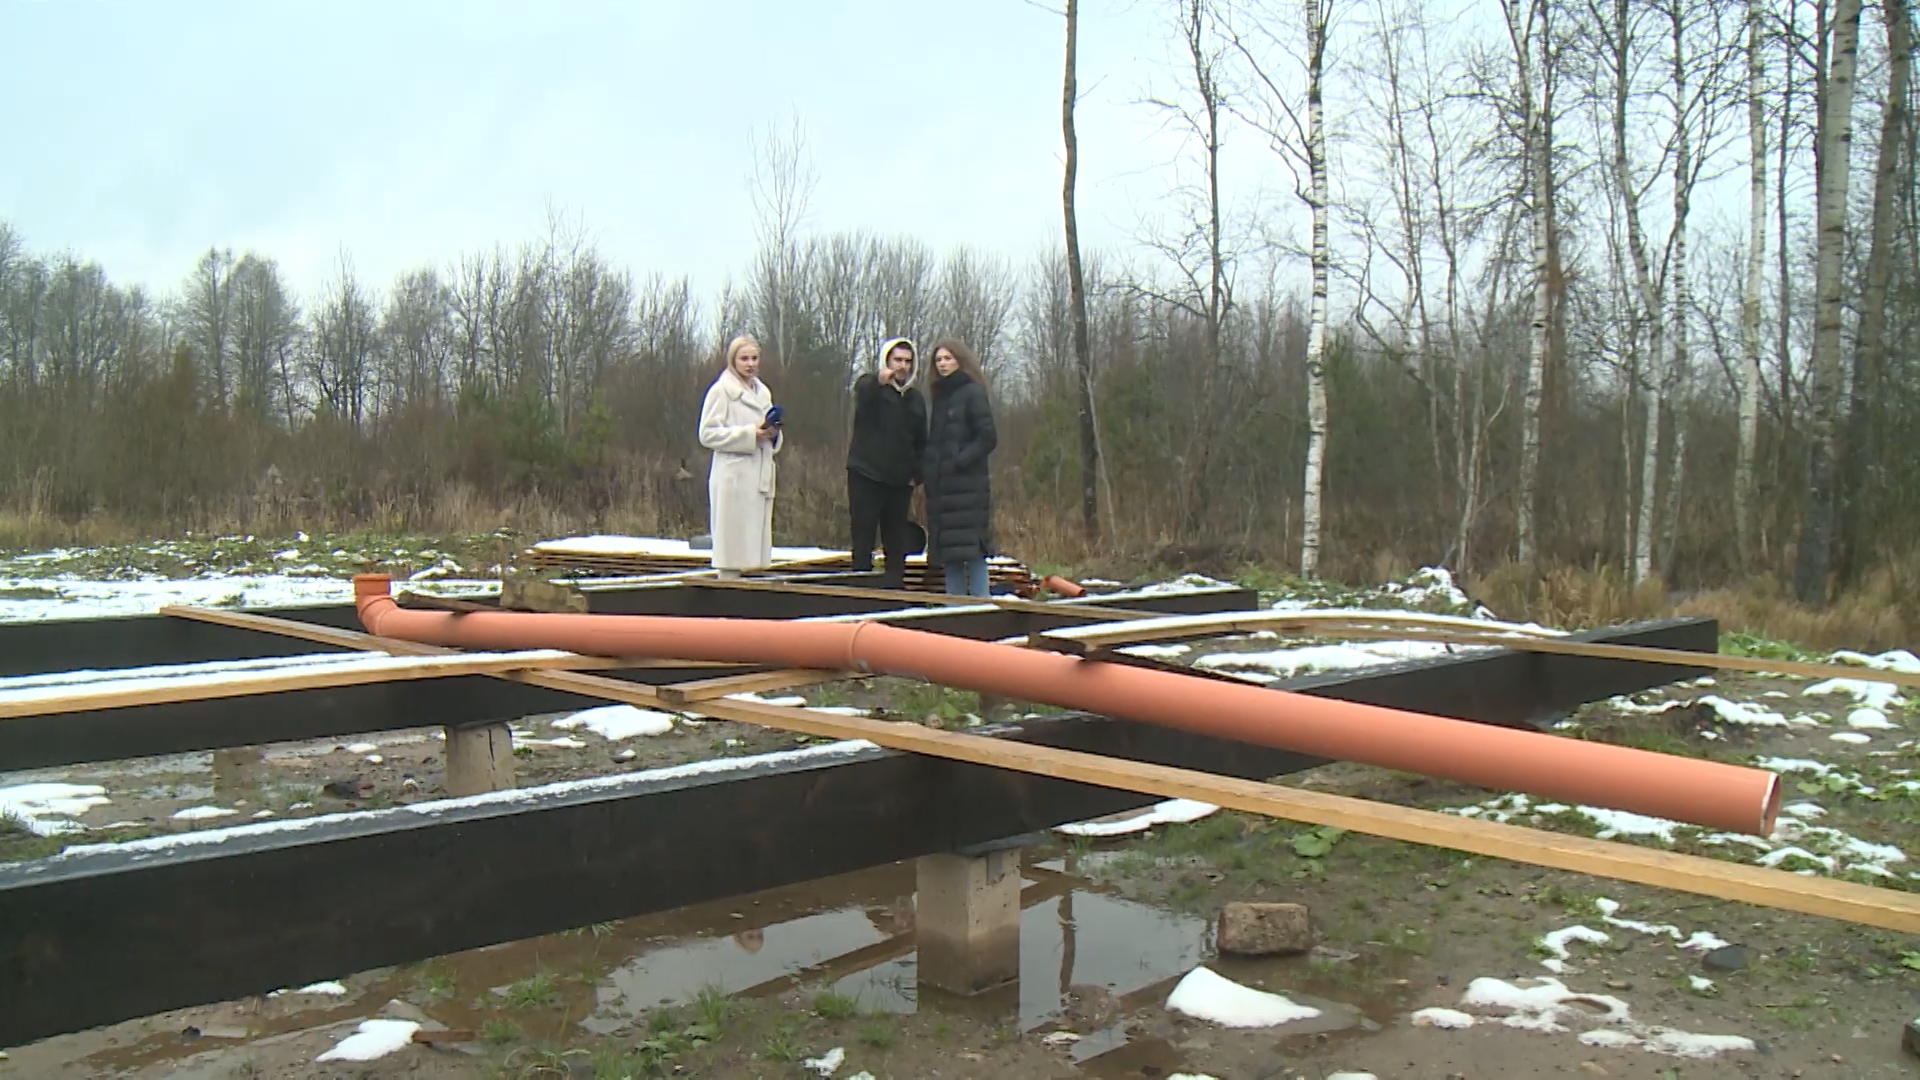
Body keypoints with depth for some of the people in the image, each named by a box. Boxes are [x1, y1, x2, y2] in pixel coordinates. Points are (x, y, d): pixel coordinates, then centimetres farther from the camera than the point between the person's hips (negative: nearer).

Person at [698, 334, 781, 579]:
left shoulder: (763, 392, 21)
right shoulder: (721, 390, 0)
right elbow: (708, 434, -9)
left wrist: (773, 434, 3)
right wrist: (750, 434, -14)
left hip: (760, 477, 7)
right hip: (734, 478, -7)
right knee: (732, 548, -8)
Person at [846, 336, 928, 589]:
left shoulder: (915, 398, 15)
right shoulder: (870, 385, 0)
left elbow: (921, 442, 21)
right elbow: (861, 392, -27)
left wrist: (916, 473, 6)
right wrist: (879, 381, -50)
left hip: (900, 480, 5)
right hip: (866, 474, -5)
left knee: (896, 540, 7)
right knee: (864, 536, -4)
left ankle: (894, 585, 13)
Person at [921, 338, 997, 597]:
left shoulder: (973, 393, -5)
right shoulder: (940, 395, 18)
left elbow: (988, 438, -11)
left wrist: (960, 462, -16)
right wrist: (926, 468, 9)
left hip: (967, 484, -8)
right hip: (941, 484, 8)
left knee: (972, 549, -9)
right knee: (948, 551, 8)